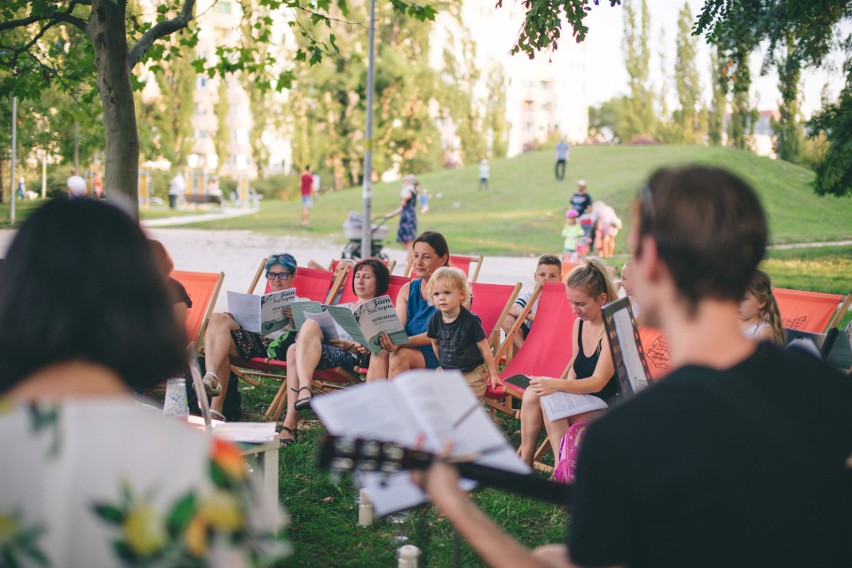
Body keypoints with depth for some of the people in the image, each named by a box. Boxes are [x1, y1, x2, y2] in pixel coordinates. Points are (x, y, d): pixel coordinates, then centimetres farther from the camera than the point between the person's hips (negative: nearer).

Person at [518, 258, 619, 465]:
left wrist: (556, 385, -35)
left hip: (610, 406, -8)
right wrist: (565, 386, -7)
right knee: (532, 394, -16)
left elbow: (598, 382, -22)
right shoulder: (579, 324, 7)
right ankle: (524, 462, -14)